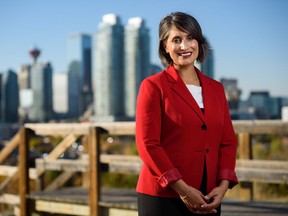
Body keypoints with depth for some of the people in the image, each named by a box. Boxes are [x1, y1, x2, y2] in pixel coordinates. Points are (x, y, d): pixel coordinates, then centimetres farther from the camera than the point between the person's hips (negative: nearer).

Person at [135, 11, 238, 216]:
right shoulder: (153, 86, -4)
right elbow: (148, 144, -10)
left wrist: (223, 185, -5)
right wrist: (182, 189, -15)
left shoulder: (216, 88, 10)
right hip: (163, 197, -4)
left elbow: (228, 141, 10)